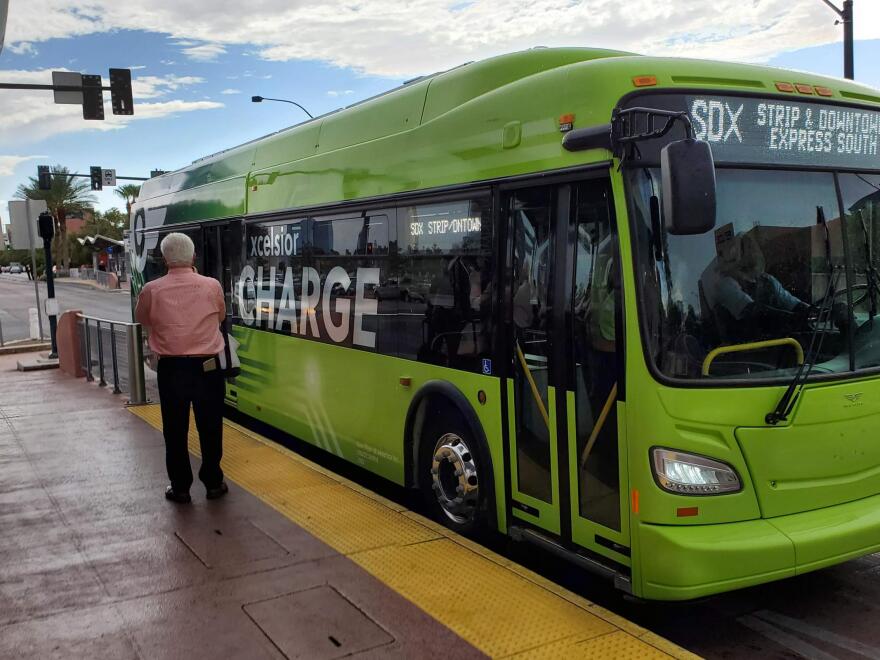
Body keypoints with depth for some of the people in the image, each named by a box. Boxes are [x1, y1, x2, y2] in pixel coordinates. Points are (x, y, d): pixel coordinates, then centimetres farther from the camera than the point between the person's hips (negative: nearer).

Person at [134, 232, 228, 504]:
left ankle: (180, 487, 18)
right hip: (207, 367, 0)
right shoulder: (212, 286, -7)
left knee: (175, 430, 10)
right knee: (210, 428, 12)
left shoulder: (152, 290, -7)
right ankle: (213, 483, 21)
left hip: (171, 368, 0)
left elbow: (142, 319, 12)